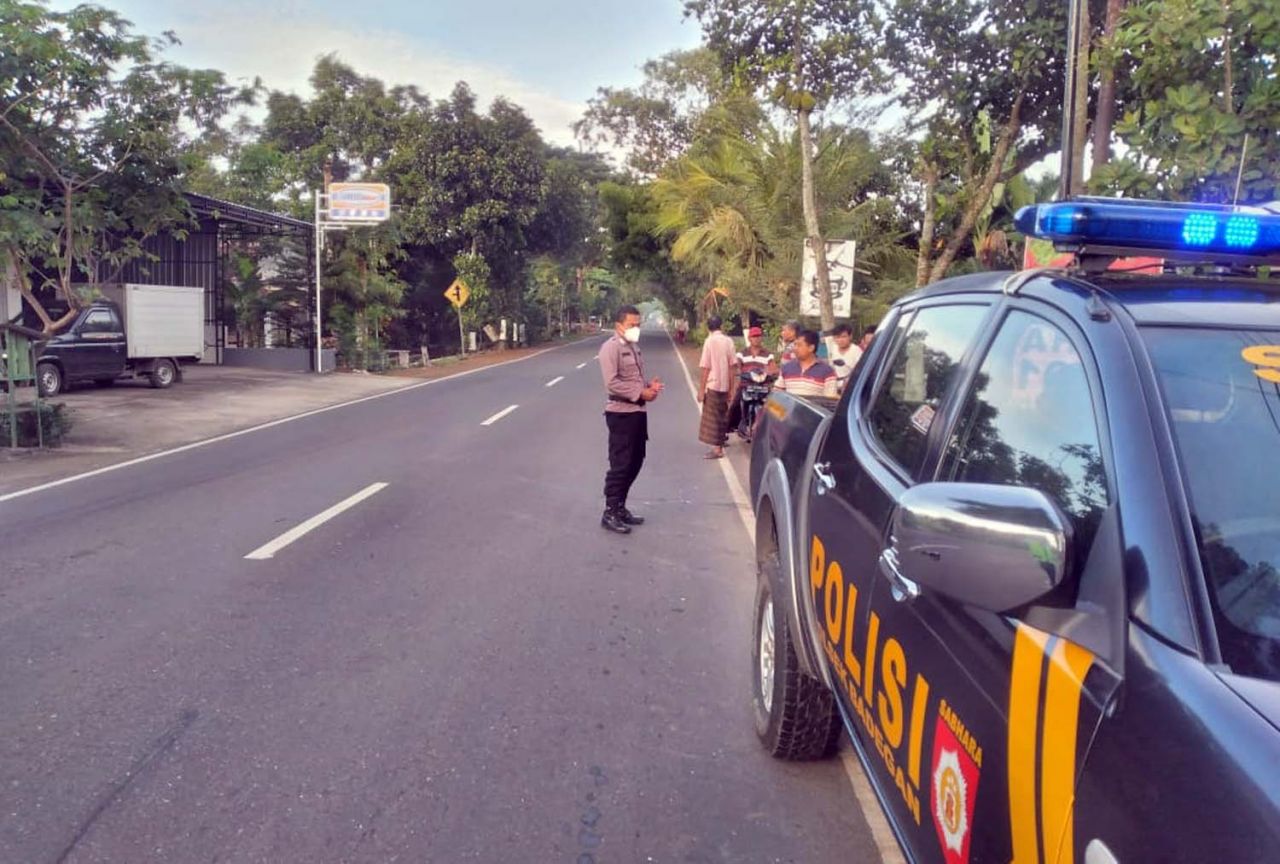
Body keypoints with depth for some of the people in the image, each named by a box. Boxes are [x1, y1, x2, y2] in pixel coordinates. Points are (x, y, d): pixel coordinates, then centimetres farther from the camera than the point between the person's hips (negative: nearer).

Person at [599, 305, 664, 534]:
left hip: (637, 412, 9)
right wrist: (641, 393, -19)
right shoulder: (611, 347, -12)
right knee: (620, 464, -6)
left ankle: (619, 507, 25)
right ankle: (610, 513, 1)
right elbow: (612, 383, -21)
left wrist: (649, 385, 4)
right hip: (621, 413, -9)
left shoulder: (634, 347, 16)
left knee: (635, 463, 14)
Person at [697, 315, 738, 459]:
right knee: (721, 416, 17)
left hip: (713, 385, -5)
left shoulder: (709, 341, -10)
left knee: (713, 417, 0)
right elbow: (733, 366, 3)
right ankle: (719, 445, 29)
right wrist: (732, 388, 9)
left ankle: (717, 449, -1)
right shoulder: (728, 341, 2)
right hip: (725, 385, 5)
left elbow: (706, 368, -12)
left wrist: (701, 389, -7)